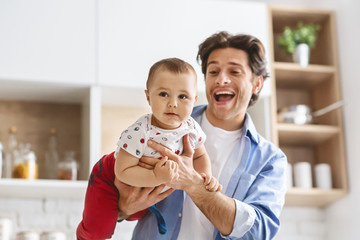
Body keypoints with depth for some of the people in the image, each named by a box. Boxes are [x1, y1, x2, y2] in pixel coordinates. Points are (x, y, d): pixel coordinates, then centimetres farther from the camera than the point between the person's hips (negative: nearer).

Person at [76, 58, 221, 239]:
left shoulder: (192, 129, -20)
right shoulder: (139, 134, -39)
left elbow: (199, 156, -1)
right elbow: (123, 171, -35)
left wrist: (206, 176, -21)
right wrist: (156, 177, -47)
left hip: (145, 183, 6)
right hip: (111, 177, -5)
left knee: (137, 214, 28)